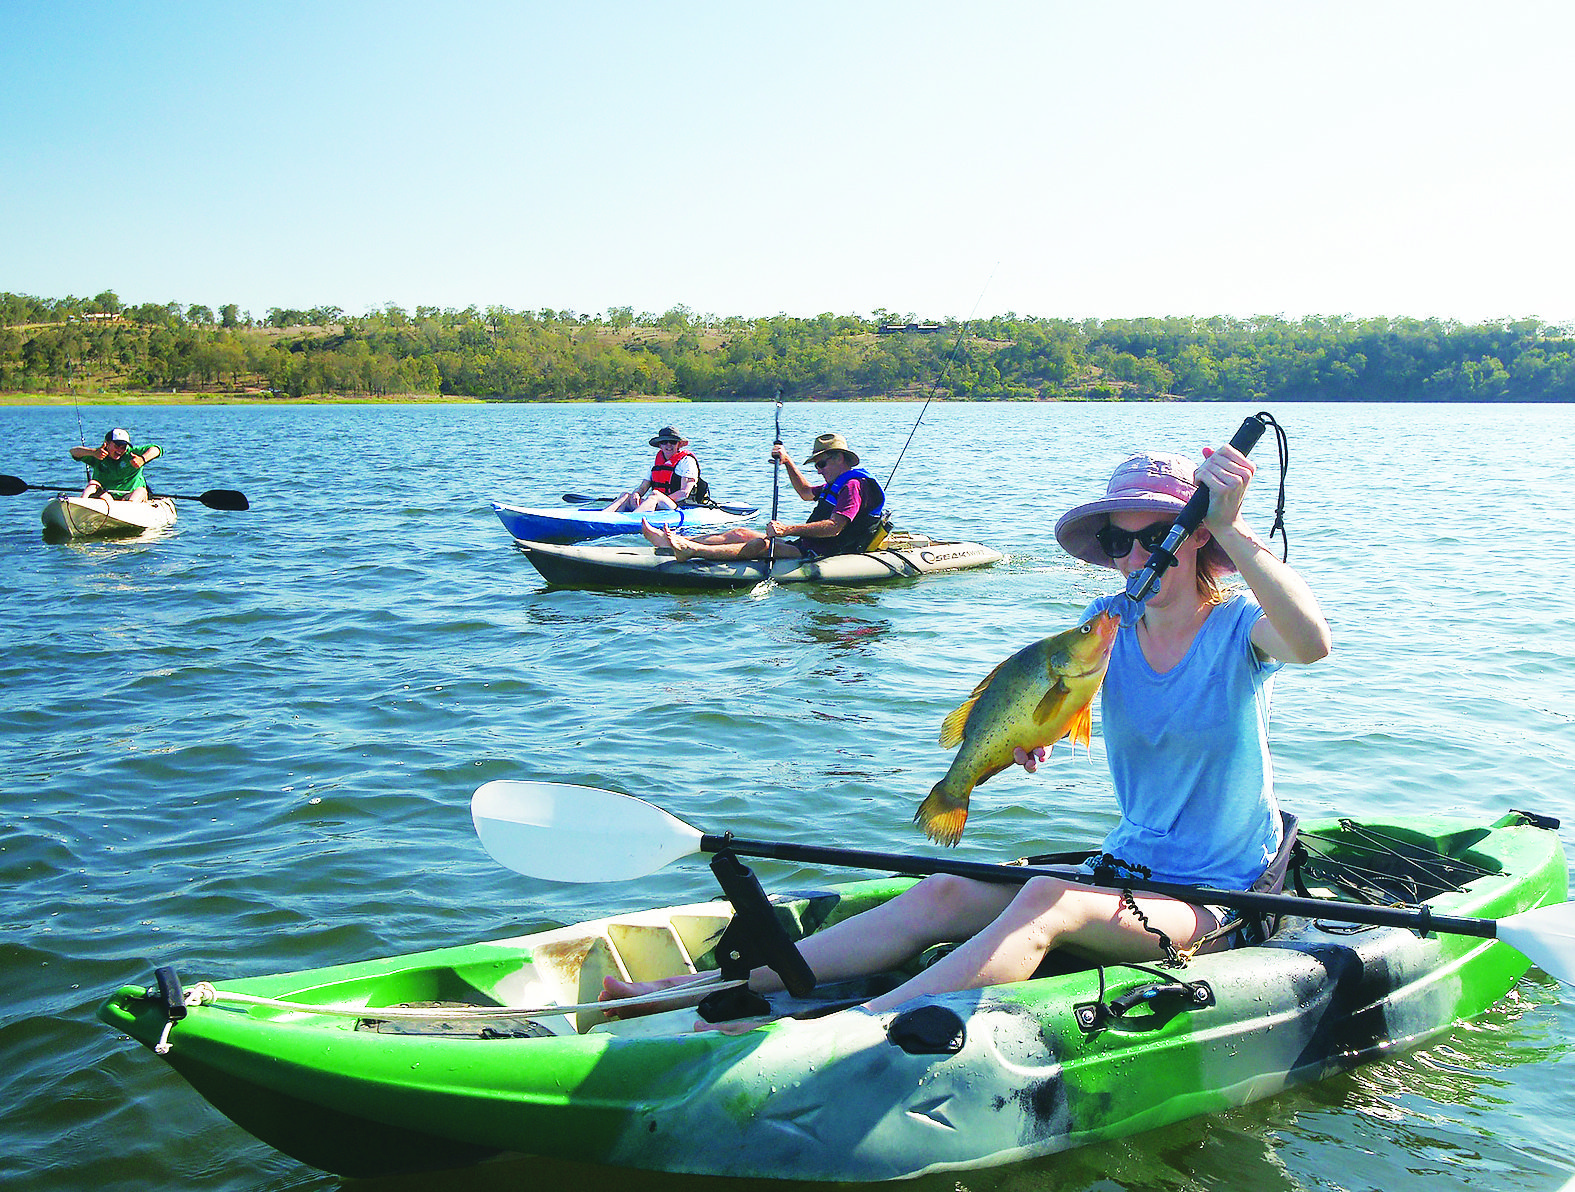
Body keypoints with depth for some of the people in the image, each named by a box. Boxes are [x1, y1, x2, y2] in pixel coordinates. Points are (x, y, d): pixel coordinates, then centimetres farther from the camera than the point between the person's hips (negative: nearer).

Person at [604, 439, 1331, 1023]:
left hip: (1219, 905, -5)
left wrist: (1231, 529, -43)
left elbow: (1311, 642, -34)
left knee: (1047, 902, -33)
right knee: (942, 896, -14)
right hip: (1124, 870, 5)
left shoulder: (1238, 628, -11)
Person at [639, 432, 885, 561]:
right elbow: (807, 492, 41)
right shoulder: (838, 484, 22)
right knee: (741, 532, 2)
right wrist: (788, 462, 28)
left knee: (760, 545, -31)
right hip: (808, 547, 11)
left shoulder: (853, 485, -12)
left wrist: (790, 530, -32)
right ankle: (675, 542, -8)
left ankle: (691, 550, -48)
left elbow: (834, 527, -26)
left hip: (820, 553, -11)